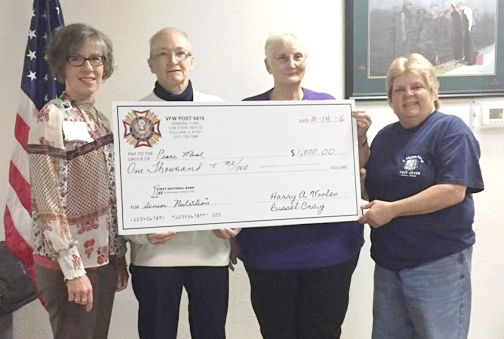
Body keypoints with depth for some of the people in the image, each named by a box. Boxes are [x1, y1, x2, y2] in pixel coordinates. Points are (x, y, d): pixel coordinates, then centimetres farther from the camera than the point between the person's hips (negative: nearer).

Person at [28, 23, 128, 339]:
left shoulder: (100, 118, 8)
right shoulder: (52, 118, -14)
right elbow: (48, 203, -17)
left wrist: (119, 256, 11)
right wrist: (73, 269, -17)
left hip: (103, 256, 7)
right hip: (69, 261, -7)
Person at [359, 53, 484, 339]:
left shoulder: (450, 130, -8)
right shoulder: (385, 136, 13)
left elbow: (453, 191, -20)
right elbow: (372, 191, 18)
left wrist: (391, 209, -20)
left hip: (438, 262, -7)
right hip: (388, 261, 7)